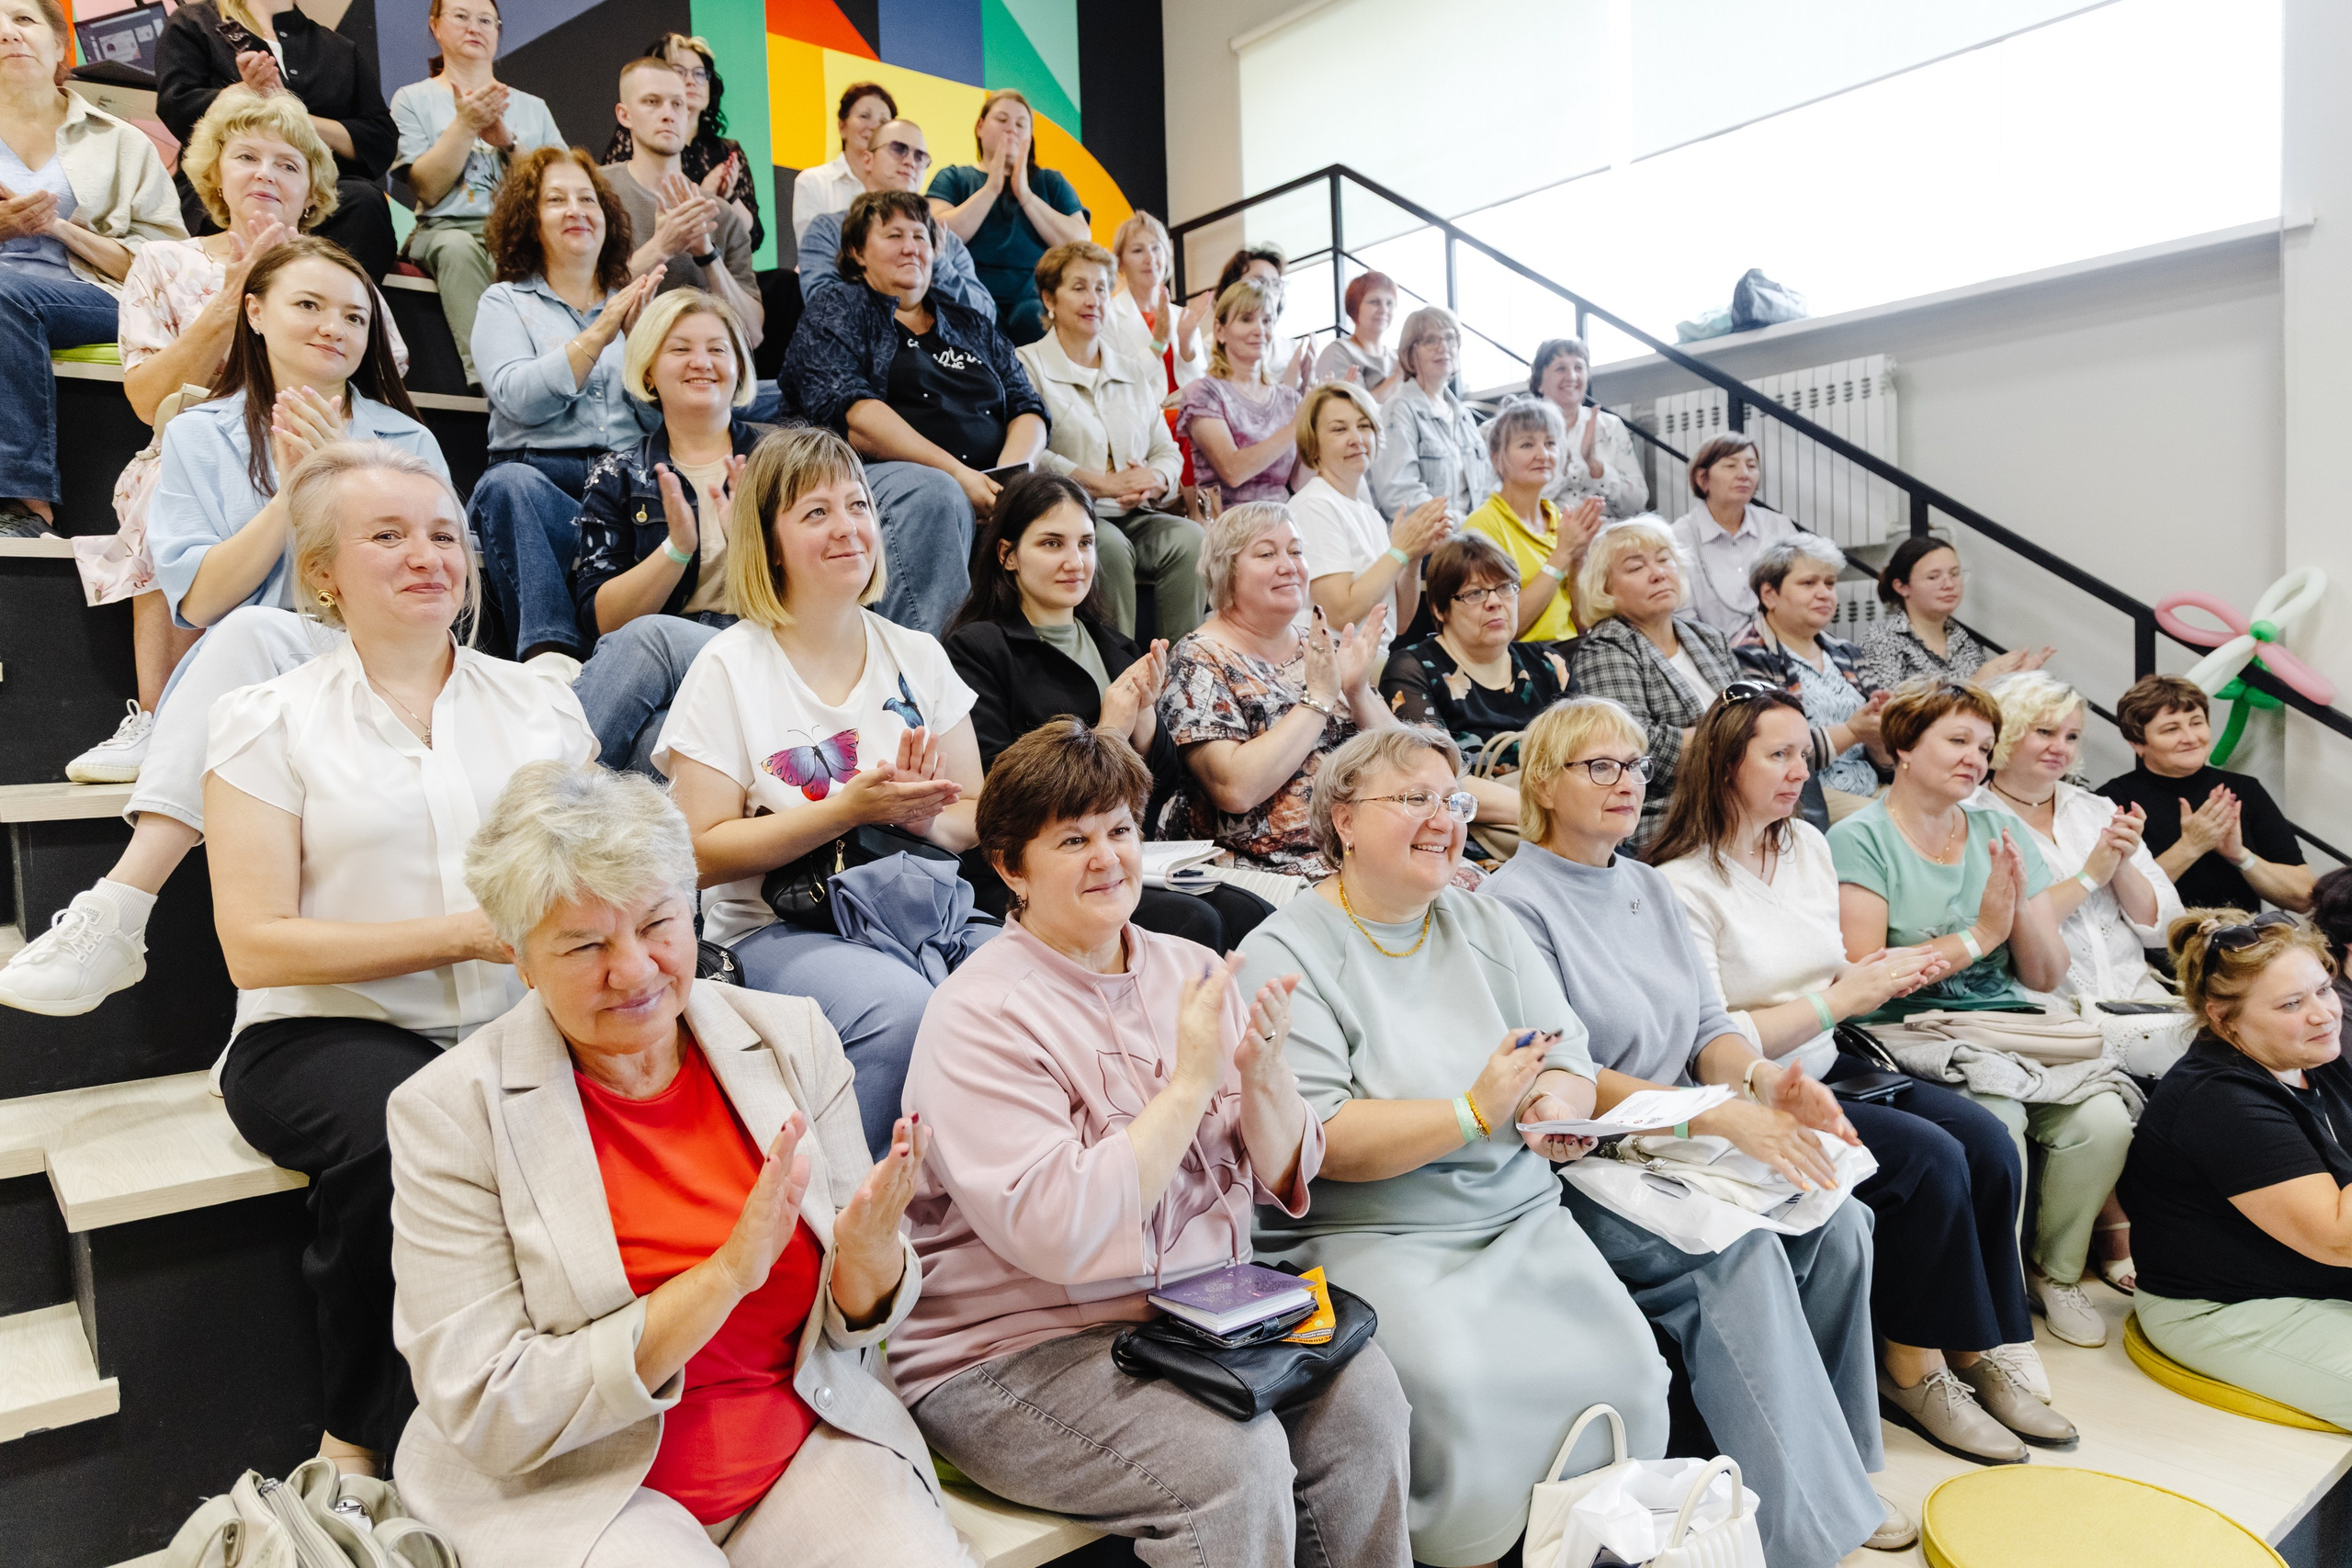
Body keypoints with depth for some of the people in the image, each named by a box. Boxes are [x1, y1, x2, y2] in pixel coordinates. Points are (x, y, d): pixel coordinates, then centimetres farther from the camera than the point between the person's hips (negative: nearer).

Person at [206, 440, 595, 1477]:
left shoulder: (541, 700, 14)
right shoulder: (269, 721, 5)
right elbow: (255, 946, -4)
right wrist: (464, 933, -14)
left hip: (518, 1025, 2)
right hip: (329, 1032, -2)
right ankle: (367, 1439, -8)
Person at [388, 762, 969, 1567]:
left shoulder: (793, 1038, -1)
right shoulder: (449, 1110, -10)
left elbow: (853, 1329, 4)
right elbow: (486, 1418, -12)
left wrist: (868, 1252, -21)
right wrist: (726, 1276, -23)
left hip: (807, 1445, 3)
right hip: (576, 1483, -2)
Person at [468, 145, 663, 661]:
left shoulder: (636, 303, 24)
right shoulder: (504, 301, 18)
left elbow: (664, 416, 9)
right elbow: (520, 398, -3)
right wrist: (598, 334, -7)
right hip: (540, 477, -1)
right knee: (508, 484, -37)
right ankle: (549, 651, -47)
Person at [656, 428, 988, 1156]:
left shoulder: (917, 656, 11)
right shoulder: (731, 667, -1)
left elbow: (977, 819, 9)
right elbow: (704, 851, -8)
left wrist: (921, 815, -14)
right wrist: (847, 809, -17)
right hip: (774, 926, -3)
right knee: (905, 1011, -34)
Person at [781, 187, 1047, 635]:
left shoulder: (975, 327, 30)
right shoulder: (835, 313, 14)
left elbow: (1028, 410, 19)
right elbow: (856, 417, -4)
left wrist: (1008, 475, -6)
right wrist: (957, 472, -15)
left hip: (987, 485, 4)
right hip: (883, 475, -4)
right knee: (934, 492, -39)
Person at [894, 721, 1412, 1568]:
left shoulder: (1190, 969, 5)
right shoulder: (979, 1016, -14)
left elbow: (1283, 1178, 6)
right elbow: (1058, 1232, -24)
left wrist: (1264, 1075, -15)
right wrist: (1191, 1081, -22)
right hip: (1013, 1350, -5)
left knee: (1360, 1388, -16)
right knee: (1233, 1457, -25)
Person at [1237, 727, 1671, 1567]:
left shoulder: (1486, 924, 14)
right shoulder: (1285, 953, -6)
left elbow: (1570, 1059, 11)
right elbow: (1316, 1141, -15)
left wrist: (1558, 1107, -13)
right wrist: (1475, 1115, -18)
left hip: (1522, 1215, 5)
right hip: (1373, 1237, -5)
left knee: (1623, 1368, -16)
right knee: (1460, 1387, -27)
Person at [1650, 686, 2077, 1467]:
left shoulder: (1808, 844, 9)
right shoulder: (1683, 884, -16)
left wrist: (1881, 973, -4)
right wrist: (1839, 999, -17)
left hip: (1825, 1068, 8)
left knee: (1988, 1141, -11)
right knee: (1931, 1158, -20)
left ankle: (1984, 1350, 2)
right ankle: (1915, 1368, -1)